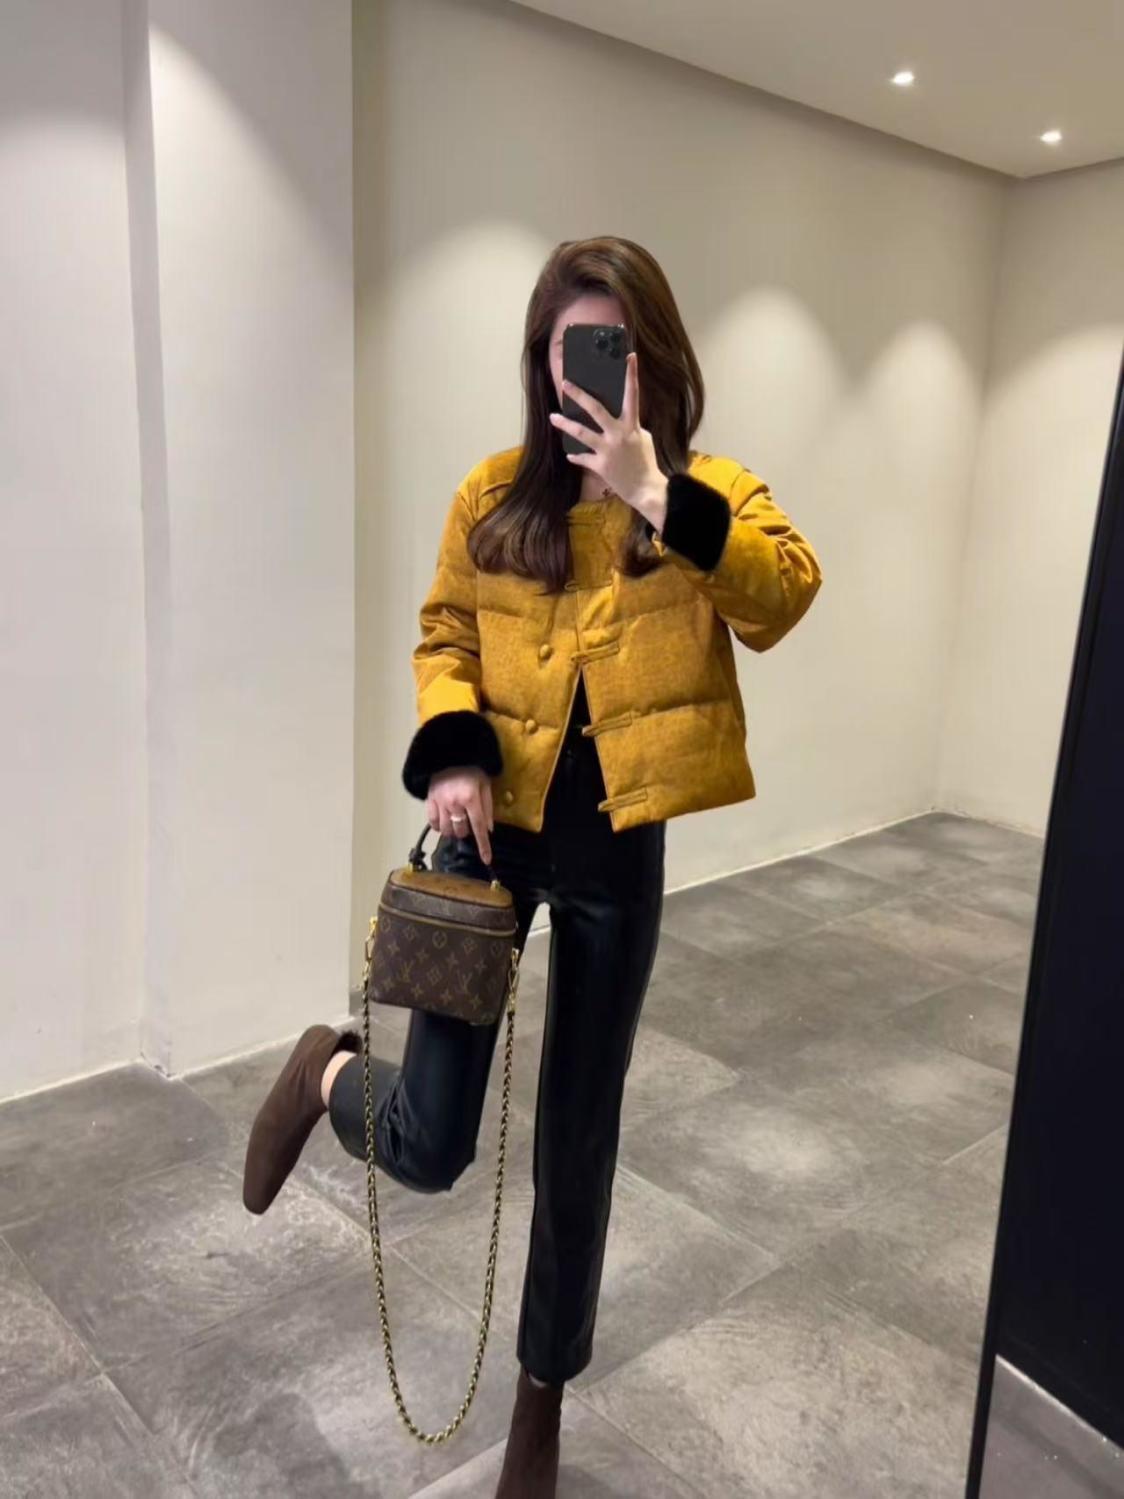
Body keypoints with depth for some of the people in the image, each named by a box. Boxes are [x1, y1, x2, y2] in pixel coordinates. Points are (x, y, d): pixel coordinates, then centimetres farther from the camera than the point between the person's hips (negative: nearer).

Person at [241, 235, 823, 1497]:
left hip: (620, 848, 0)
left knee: (577, 1139, 14)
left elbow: (784, 595, -21)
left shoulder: (711, 493, -2)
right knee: (430, 1148, -3)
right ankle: (328, 1070, 35)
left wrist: (655, 494, -32)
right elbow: (446, 634, 6)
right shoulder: (495, 495, 1)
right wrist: (453, 754, -11)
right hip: (497, 827, 0)